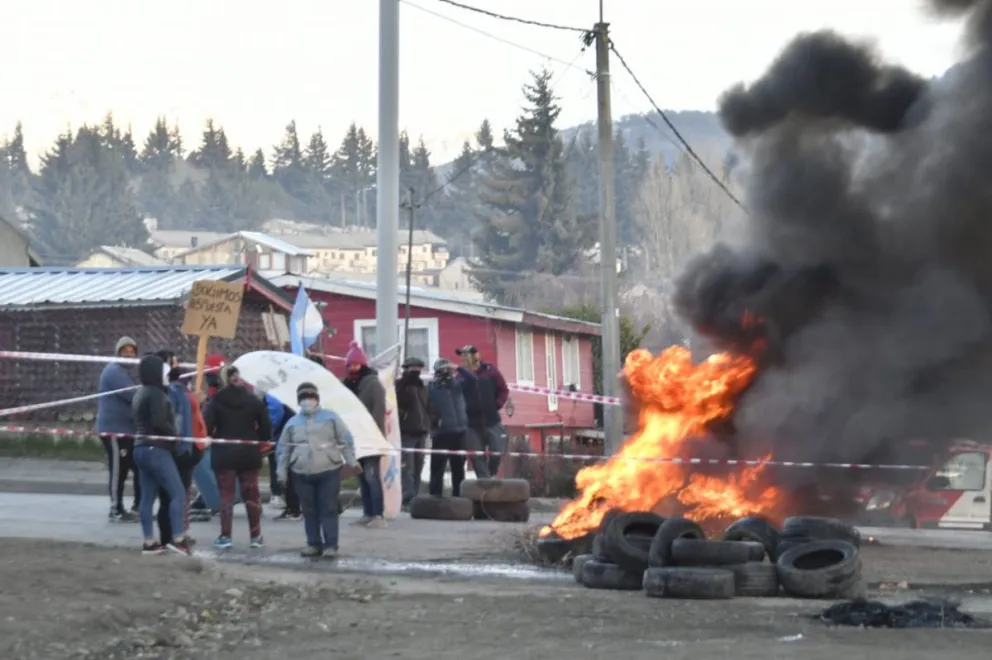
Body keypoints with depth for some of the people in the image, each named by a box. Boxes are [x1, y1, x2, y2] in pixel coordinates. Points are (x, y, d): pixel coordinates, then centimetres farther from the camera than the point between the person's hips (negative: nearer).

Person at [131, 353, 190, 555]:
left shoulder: (141, 394, 19)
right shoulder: (156, 393, -12)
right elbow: (159, 422, -21)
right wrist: (176, 435, -10)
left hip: (141, 449, 10)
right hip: (156, 450, -10)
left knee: (147, 497, 8)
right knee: (178, 493, -8)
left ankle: (149, 543, 8)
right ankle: (177, 539, -12)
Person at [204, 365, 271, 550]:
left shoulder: (216, 401, -7)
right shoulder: (253, 400, 1)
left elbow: (206, 427, -14)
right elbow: (266, 428, 1)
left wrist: (215, 438, 5)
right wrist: (258, 441, 17)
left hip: (224, 454, -2)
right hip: (248, 453, 2)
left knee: (226, 495, 4)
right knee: (251, 494, 10)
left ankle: (225, 536, 0)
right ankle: (256, 536, 12)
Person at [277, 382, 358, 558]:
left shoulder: (330, 418, 4)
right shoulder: (292, 423, 10)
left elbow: (345, 440, 5)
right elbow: (284, 449, 15)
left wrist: (351, 461, 0)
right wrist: (282, 471, 10)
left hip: (328, 471, -3)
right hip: (302, 474, 3)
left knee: (329, 510, -3)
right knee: (309, 511, 6)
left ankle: (331, 545, -1)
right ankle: (314, 544, 14)